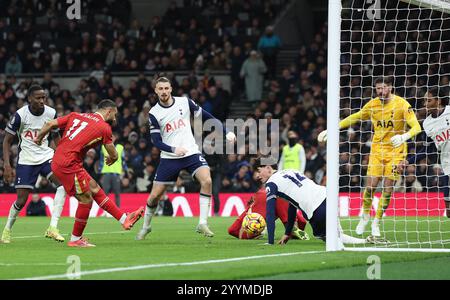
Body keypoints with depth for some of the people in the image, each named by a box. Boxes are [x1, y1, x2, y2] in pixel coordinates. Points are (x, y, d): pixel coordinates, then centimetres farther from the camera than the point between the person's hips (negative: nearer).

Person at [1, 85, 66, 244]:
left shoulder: (51, 113, -2)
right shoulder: (21, 115, -12)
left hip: (46, 156, 3)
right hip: (26, 160, -3)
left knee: (63, 183, -22)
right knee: (21, 200, -5)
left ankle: (52, 228, -21)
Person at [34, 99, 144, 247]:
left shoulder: (76, 116, 12)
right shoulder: (104, 127, -3)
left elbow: (50, 124, 8)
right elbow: (114, 156, 5)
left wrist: (39, 138, 25)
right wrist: (110, 159, 28)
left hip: (58, 161, 8)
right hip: (68, 165, -8)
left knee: (95, 189, 14)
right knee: (86, 200, 3)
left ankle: (124, 219, 20)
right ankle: (75, 239, 13)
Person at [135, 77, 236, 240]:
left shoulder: (185, 102, 0)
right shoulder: (154, 113, -3)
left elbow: (207, 117, 5)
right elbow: (156, 141, -5)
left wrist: (226, 132, -5)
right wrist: (173, 149, -22)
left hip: (191, 152, 0)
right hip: (169, 157, 0)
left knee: (206, 181, -25)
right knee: (154, 195, 0)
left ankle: (202, 224, -19)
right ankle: (145, 227, 26)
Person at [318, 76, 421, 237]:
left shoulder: (401, 104, -12)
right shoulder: (372, 104, 0)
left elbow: (416, 127, -16)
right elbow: (354, 118, 13)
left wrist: (404, 136, -37)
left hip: (396, 150, -2)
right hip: (377, 149, 2)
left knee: (388, 189, -5)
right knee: (371, 185, -8)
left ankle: (377, 222, 12)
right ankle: (365, 215, 17)